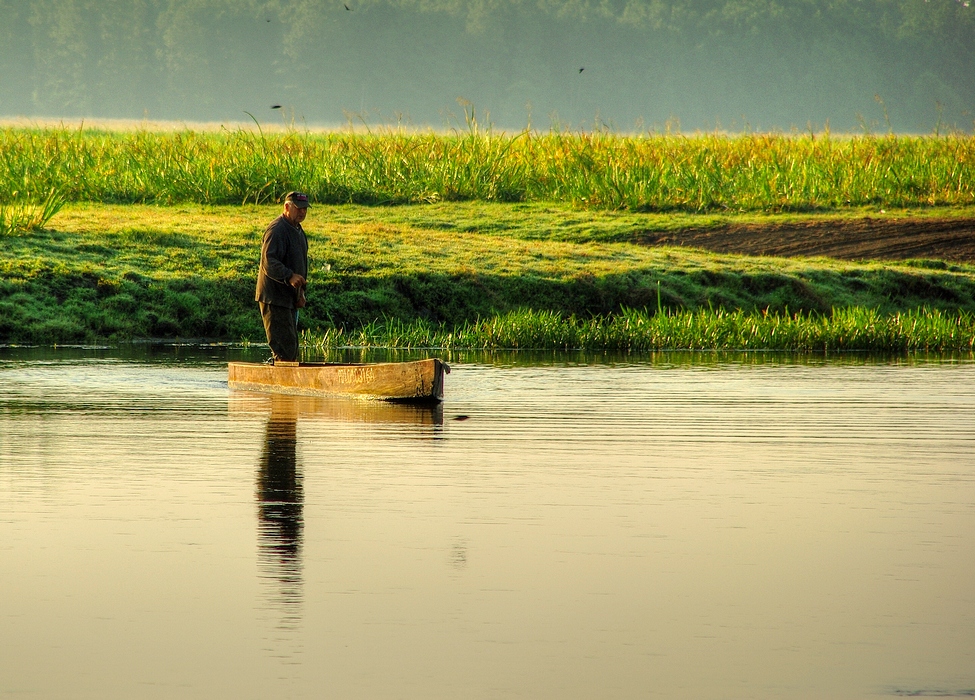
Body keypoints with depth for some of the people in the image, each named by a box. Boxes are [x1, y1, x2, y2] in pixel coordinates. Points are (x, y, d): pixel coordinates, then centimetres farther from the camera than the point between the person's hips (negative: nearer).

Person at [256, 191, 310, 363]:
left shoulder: (298, 231, 18)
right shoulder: (277, 230, -15)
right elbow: (269, 262, -25)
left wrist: (301, 291, 16)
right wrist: (290, 276, -38)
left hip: (289, 298, 10)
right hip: (274, 298, -10)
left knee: (291, 347, 12)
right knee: (285, 346, -15)